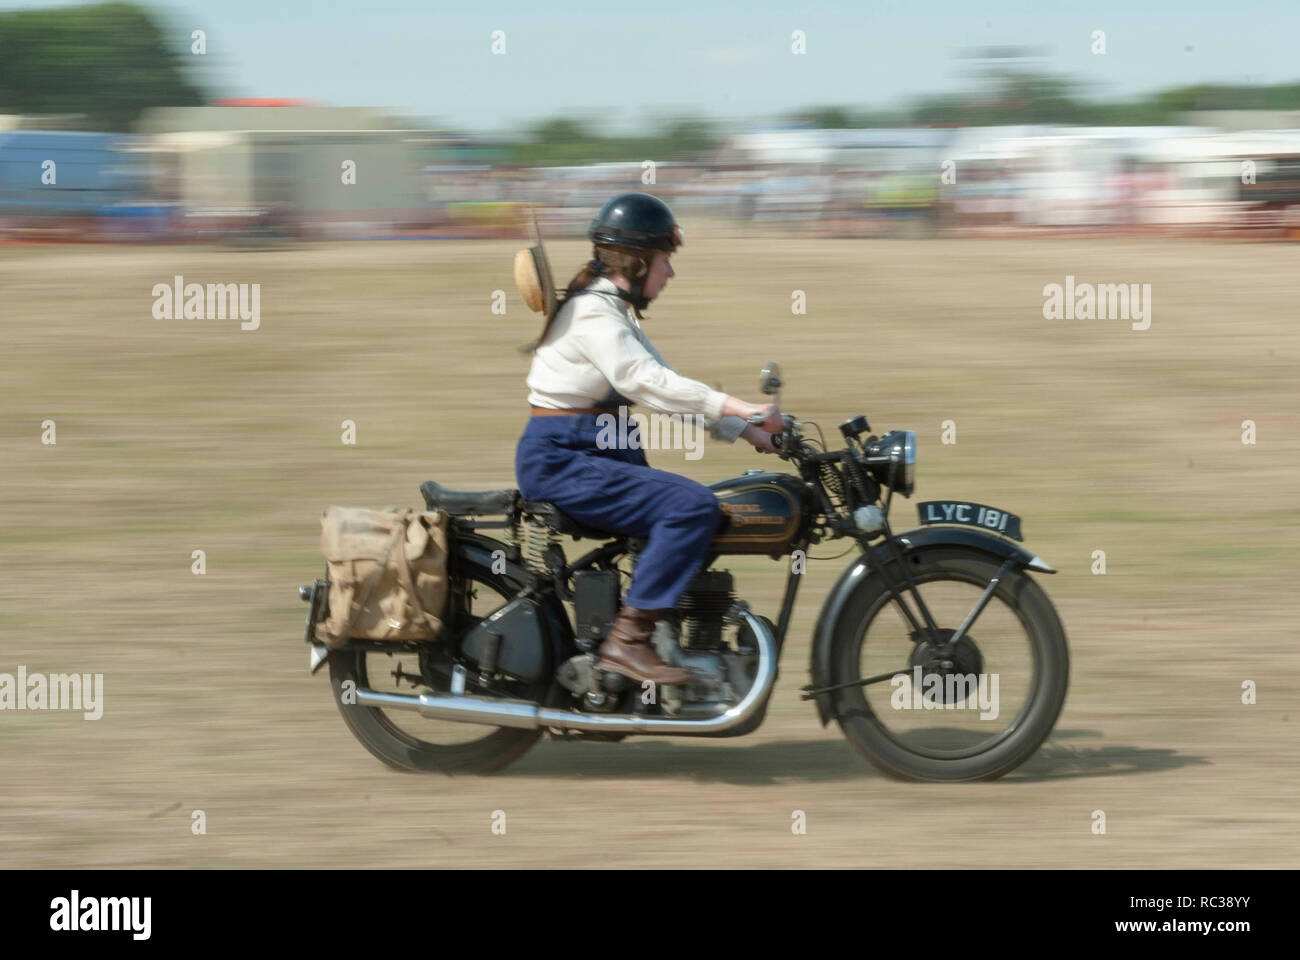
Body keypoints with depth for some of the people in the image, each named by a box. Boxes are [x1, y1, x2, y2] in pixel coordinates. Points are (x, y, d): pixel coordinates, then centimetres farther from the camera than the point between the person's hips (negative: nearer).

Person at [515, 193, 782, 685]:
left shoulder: (617, 311, 18)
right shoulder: (593, 312, -15)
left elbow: (665, 384, 18)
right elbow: (645, 381, -29)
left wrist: (744, 430, 9)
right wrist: (736, 408, -33)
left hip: (597, 454, 11)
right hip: (560, 460, -11)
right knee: (693, 505, -23)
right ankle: (627, 640, -23)